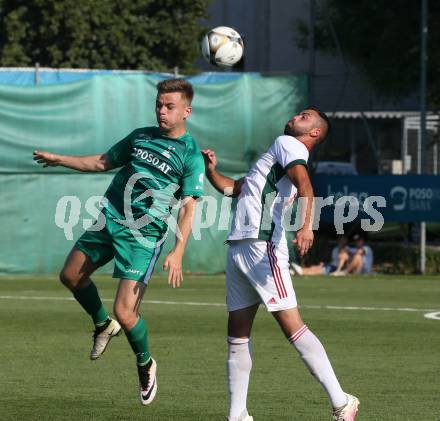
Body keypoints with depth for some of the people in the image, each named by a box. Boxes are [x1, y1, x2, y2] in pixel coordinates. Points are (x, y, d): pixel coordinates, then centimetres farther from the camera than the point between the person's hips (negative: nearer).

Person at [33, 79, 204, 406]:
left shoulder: (191, 155, -7)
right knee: (71, 276, 14)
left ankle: (145, 364, 17)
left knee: (125, 313, -12)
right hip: (110, 218, 7)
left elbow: (188, 208, -12)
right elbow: (103, 162, 24)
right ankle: (103, 326, 40)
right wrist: (59, 160, 21)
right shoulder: (141, 136, 11)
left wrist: (178, 252, -22)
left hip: (144, 234, -7)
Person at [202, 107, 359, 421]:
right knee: (237, 334, 9)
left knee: (292, 325, -15)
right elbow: (232, 188, 34)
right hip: (239, 247, 10)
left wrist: (306, 225, -39)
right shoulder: (282, 149, 27)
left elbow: (305, 185, -21)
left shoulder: (288, 144, -1)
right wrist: (211, 170, 14)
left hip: (262, 247, -10)